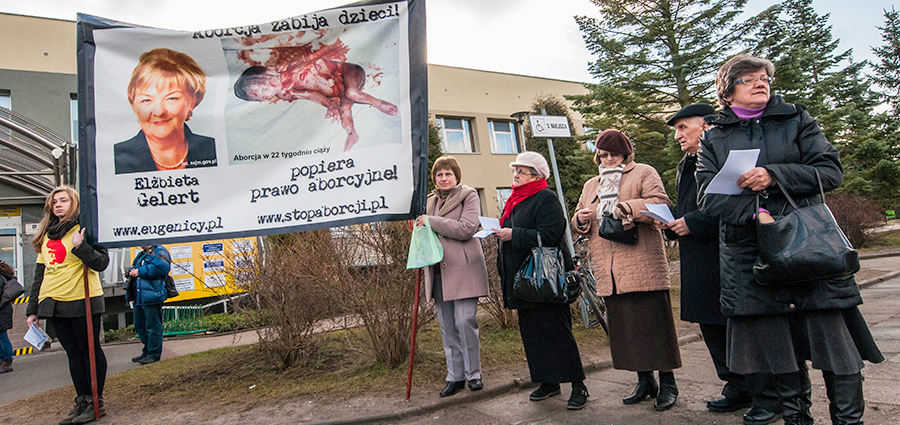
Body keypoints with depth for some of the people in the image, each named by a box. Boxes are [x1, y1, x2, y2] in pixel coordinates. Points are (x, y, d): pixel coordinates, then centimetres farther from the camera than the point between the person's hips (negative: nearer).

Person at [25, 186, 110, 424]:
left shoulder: (85, 229, -4)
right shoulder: (46, 235, 16)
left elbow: (102, 263, -12)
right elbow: (40, 273, 19)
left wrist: (80, 246, -27)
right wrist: (32, 309, 17)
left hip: (82, 302, -6)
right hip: (54, 304, 7)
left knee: (90, 350, 1)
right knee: (73, 353, 11)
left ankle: (96, 402, 8)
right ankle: (82, 401, 18)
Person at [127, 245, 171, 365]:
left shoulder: (159, 252, -7)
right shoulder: (141, 254, 22)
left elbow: (161, 268, -23)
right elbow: (133, 268, 29)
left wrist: (140, 271, -16)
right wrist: (132, 271, 3)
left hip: (152, 297, -10)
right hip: (139, 298, 10)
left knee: (152, 327, -3)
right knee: (139, 327, 17)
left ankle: (153, 354, 6)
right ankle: (147, 352, 29)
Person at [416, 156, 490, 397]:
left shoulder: (469, 195, 0)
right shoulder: (430, 200, 19)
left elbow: (466, 228, -15)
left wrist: (431, 221, -13)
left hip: (462, 269, -6)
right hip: (438, 271, 6)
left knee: (465, 321, -9)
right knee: (447, 327, 7)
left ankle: (473, 374, 7)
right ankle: (455, 377, 16)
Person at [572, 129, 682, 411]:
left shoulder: (644, 173, 6)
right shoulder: (591, 185, 23)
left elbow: (661, 204, -8)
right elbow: (578, 223, 25)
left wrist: (628, 207, -23)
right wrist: (581, 219, 1)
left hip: (642, 264, -5)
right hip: (609, 272, 6)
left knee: (654, 322, -4)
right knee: (625, 325, 8)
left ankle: (667, 384, 9)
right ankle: (644, 381, 21)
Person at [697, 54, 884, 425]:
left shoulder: (796, 120, 11)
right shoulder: (714, 138, 10)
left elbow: (831, 171, 1)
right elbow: (708, 195, -1)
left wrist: (773, 175, -14)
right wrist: (753, 212, -17)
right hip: (750, 253, 0)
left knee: (834, 336, -4)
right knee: (778, 346, 5)